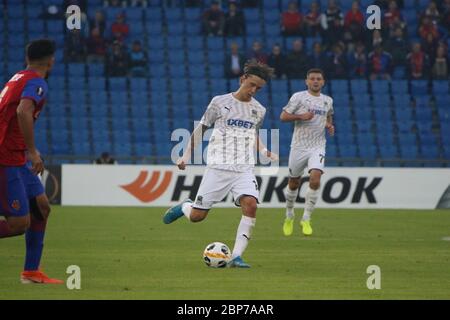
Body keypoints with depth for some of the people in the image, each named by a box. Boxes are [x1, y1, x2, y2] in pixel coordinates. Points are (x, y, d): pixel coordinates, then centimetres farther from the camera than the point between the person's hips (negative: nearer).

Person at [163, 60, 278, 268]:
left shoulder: (259, 110, 11)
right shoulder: (220, 102, 0)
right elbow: (201, 128, 9)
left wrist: (265, 152, 8)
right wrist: (187, 154, 2)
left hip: (244, 169, 2)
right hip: (218, 167, -2)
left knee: (250, 204, -25)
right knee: (197, 216, -3)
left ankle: (237, 256, -21)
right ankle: (184, 207, 35)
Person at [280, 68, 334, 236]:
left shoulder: (328, 100, 10)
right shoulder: (298, 97, -2)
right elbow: (283, 116, -5)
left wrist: (330, 125, 8)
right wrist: (301, 117, -19)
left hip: (317, 147, 1)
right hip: (299, 147, -1)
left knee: (315, 180, -20)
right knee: (293, 183, 9)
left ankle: (306, 219, -9)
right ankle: (289, 215, 33)